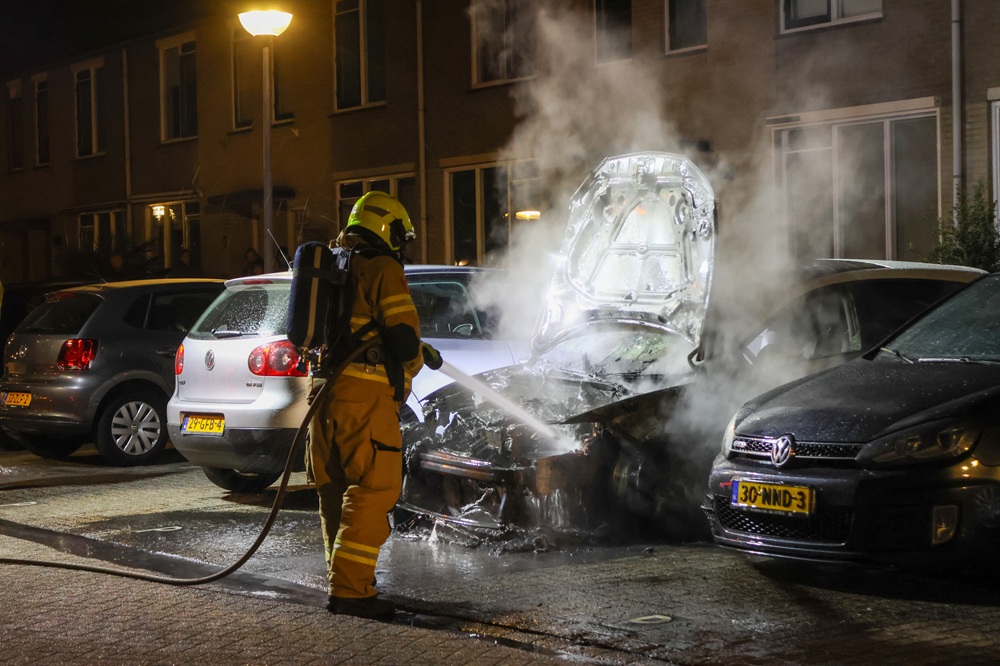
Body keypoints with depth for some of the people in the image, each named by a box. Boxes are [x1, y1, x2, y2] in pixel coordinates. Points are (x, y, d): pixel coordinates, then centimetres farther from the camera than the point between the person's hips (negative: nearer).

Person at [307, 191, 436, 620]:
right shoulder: (383, 270, -5)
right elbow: (403, 338, -13)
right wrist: (414, 361, 11)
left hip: (327, 390, 9)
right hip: (364, 393, -9)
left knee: (336, 489, 16)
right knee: (374, 489, -8)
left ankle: (344, 576, 25)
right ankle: (350, 589, -13)